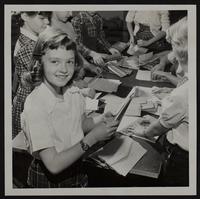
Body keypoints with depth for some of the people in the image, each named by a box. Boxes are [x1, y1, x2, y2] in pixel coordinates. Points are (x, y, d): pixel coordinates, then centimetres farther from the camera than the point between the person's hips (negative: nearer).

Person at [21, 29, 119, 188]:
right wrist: (93, 137, -29)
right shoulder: (35, 105, -29)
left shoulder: (73, 92, -12)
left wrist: (100, 121, -14)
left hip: (77, 168, 5)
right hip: (49, 180, -5)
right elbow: (54, 165, -29)